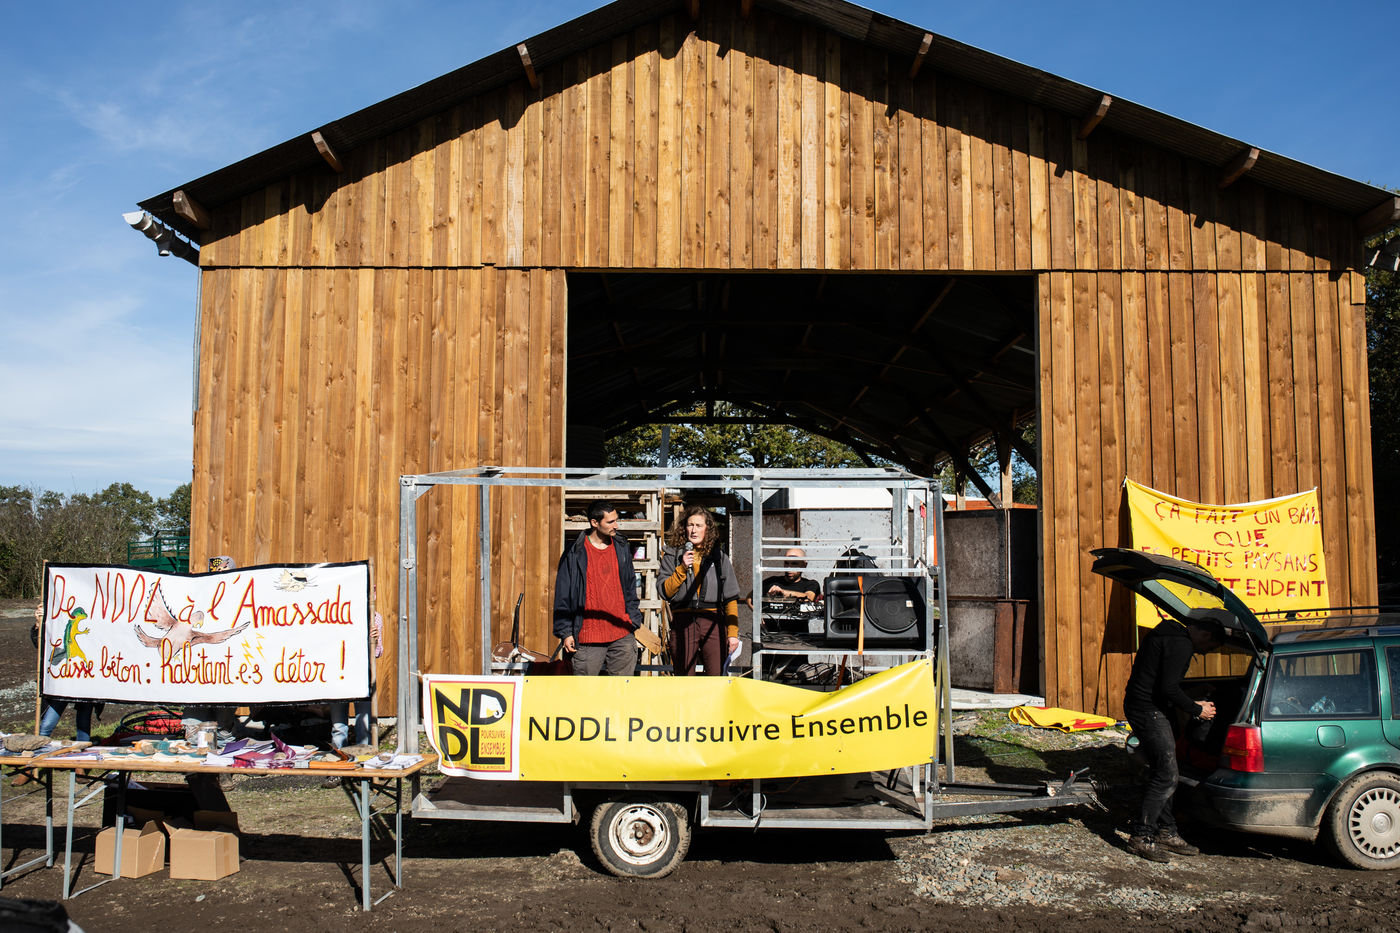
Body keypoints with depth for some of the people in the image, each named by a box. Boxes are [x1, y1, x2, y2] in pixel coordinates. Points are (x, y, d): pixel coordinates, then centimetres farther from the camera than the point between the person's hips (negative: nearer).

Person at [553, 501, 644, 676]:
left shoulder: (622, 548, 10)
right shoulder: (575, 553, -3)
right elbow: (562, 596, 0)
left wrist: (635, 619, 11)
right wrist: (565, 632, -3)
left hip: (622, 635, 3)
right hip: (588, 637, -3)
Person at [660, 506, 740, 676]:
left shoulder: (719, 557, 11)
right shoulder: (672, 555, 11)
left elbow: (731, 598, 9)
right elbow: (665, 592, 3)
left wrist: (732, 632, 1)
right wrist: (682, 568, -9)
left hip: (713, 622, 0)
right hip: (682, 622, 0)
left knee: (717, 680, -8)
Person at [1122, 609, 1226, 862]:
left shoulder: (1169, 633, 17)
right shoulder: (1180, 644, -16)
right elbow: (1169, 688, -23)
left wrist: (1193, 703, 16)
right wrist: (1197, 710, -9)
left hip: (1143, 706, 11)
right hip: (1149, 711, -11)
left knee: (1163, 774, 15)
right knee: (1166, 776, -9)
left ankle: (1166, 832, 21)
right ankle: (1141, 837, -4)